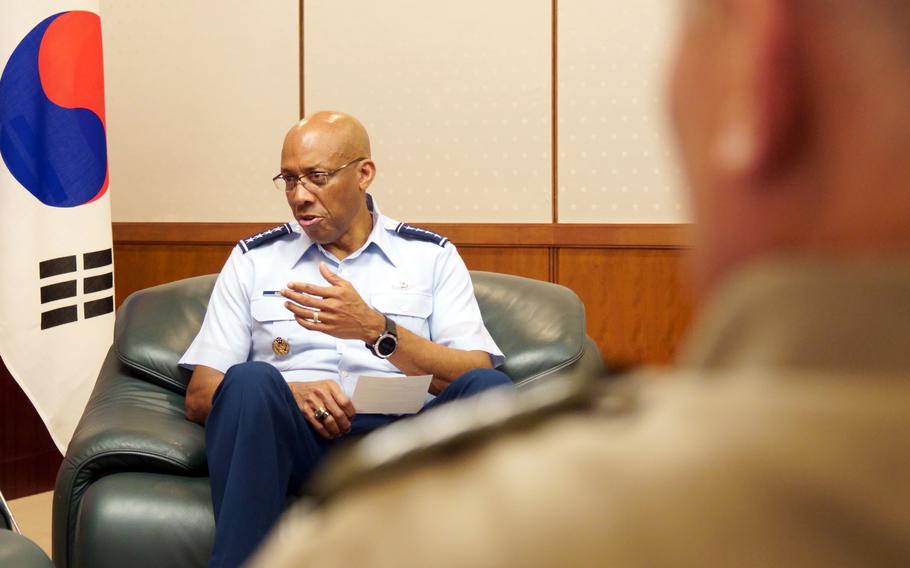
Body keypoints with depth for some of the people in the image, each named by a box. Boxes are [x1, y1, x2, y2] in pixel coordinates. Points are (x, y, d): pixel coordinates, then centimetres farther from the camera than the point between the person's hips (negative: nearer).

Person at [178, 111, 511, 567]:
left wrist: (376, 330, -13)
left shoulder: (432, 256, 16)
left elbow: (475, 375, 3)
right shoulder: (254, 260, 18)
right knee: (251, 382, -33)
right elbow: (200, 397, 11)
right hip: (295, 439, 0)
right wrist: (287, 394, -10)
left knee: (487, 390, -30)